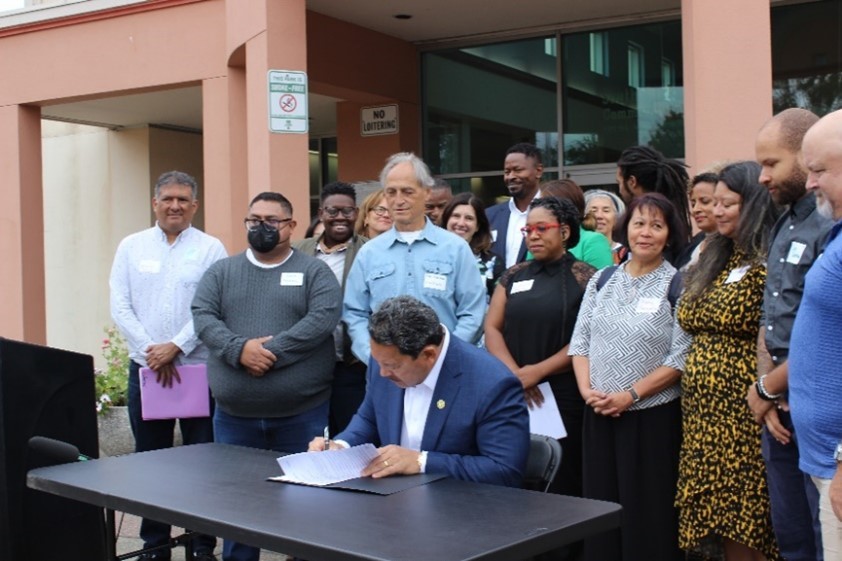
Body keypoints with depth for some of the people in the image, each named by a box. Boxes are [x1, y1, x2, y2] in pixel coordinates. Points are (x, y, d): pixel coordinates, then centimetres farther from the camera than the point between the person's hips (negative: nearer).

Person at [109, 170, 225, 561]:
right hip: (145, 368, 3)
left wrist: (175, 347, -16)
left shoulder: (211, 248, 0)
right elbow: (120, 307, 2)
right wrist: (152, 352, -9)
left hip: (200, 368, -2)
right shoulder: (131, 247, 8)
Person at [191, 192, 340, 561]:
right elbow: (203, 316, -2)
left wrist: (272, 351, -20)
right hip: (234, 414, 3)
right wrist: (240, 348, -19)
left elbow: (323, 318, -12)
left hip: (302, 413, -2)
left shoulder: (314, 271, 2)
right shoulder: (222, 272, 10)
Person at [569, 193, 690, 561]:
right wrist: (586, 389, -6)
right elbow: (580, 340, 10)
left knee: (648, 513, 2)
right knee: (600, 505, 11)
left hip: (653, 416, -4)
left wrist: (631, 395, -16)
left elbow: (681, 358, -11)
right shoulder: (603, 280, 10)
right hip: (599, 414, 4)